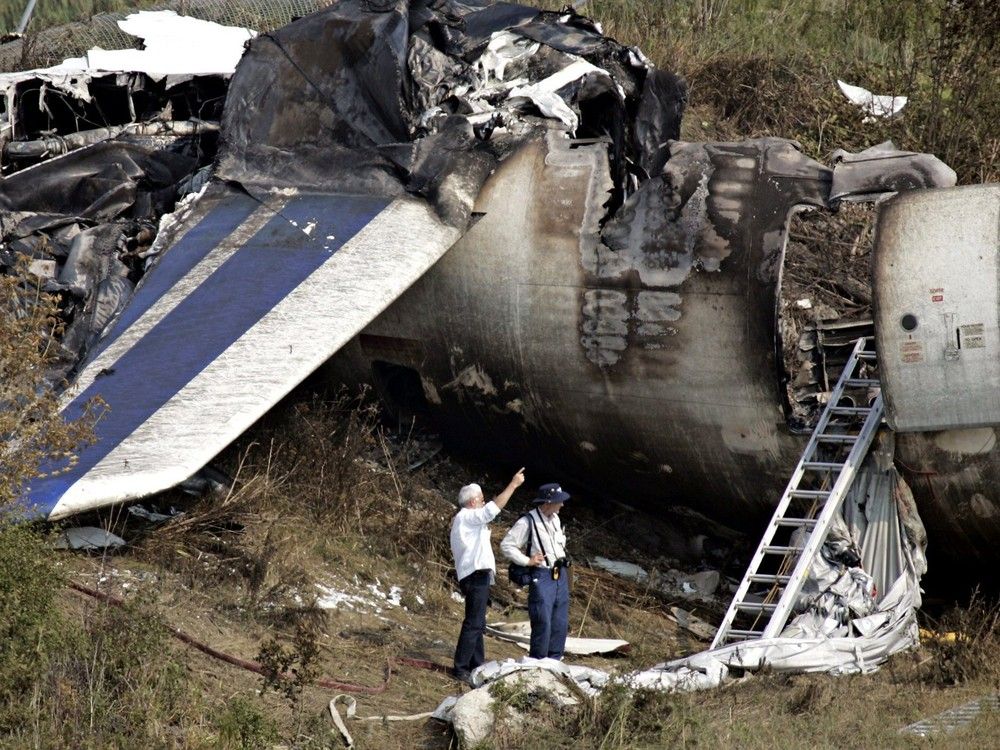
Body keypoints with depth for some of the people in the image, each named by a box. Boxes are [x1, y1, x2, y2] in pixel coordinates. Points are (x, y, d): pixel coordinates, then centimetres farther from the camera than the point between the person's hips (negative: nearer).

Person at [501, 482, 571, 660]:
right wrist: (527, 561, -13)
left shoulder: (555, 519, 11)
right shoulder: (528, 522, -14)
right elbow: (506, 545, -12)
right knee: (543, 623, -9)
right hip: (542, 577, -8)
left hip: (560, 575, 8)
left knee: (560, 623, 9)